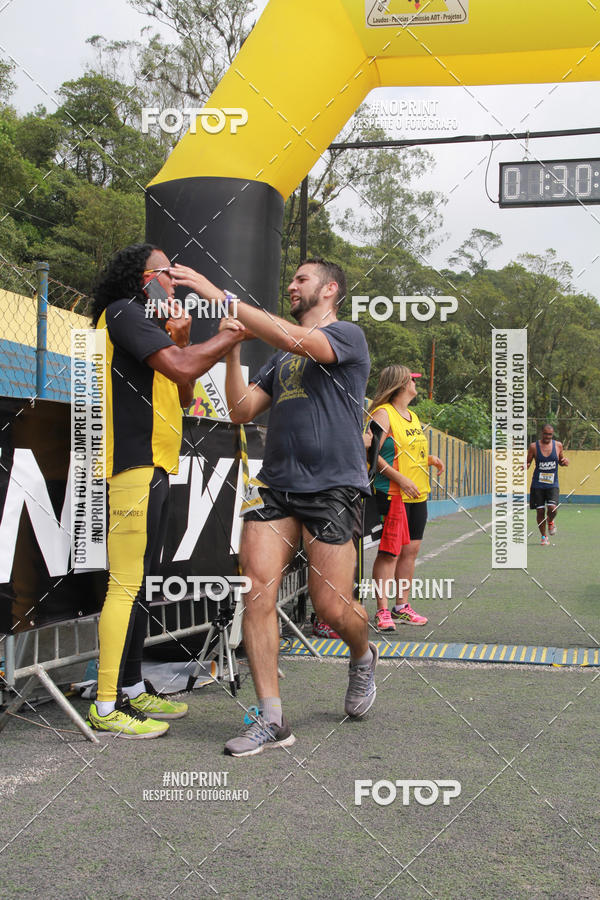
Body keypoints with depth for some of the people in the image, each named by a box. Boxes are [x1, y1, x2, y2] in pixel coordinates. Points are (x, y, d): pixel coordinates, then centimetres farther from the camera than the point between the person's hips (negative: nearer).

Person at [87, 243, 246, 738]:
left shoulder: (147, 325, 23)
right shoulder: (123, 312, -7)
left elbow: (183, 396, 20)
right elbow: (183, 368, -20)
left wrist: (181, 341, 8)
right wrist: (234, 333, -8)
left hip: (152, 466, 10)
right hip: (134, 465, -10)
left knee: (140, 581, 12)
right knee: (127, 584, -11)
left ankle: (132, 688, 19)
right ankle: (107, 705, -7)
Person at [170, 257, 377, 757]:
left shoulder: (348, 335, 1)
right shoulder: (280, 359, 24)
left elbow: (295, 339, -20)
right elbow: (242, 410, 15)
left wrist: (220, 295, -22)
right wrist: (232, 345, 5)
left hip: (332, 487, -6)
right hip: (276, 486, 6)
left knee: (332, 607, -5)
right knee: (257, 591, -11)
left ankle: (362, 658, 31)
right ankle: (271, 719, -6)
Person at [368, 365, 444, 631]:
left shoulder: (412, 416, 18)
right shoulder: (383, 414, -9)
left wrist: (430, 459, 10)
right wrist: (400, 479, -20)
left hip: (418, 494, 9)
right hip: (392, 494, -8)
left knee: (410, 550, 10)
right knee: (389, 552, -7)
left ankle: (401, 607, 20)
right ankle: (383, 611, -3)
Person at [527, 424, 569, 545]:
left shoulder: (558, 445, 3)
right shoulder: (534, 446, -3)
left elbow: (561, 461, 17)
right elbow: (528, 462, 4)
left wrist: (565, 461, -5)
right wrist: (525, 466, -19)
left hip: (552, 484, 0)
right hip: (537, 484, 0)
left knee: (552, 508, -17)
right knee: (540, 511, 1)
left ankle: (550, 521, 19)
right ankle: (544, 537, 20)